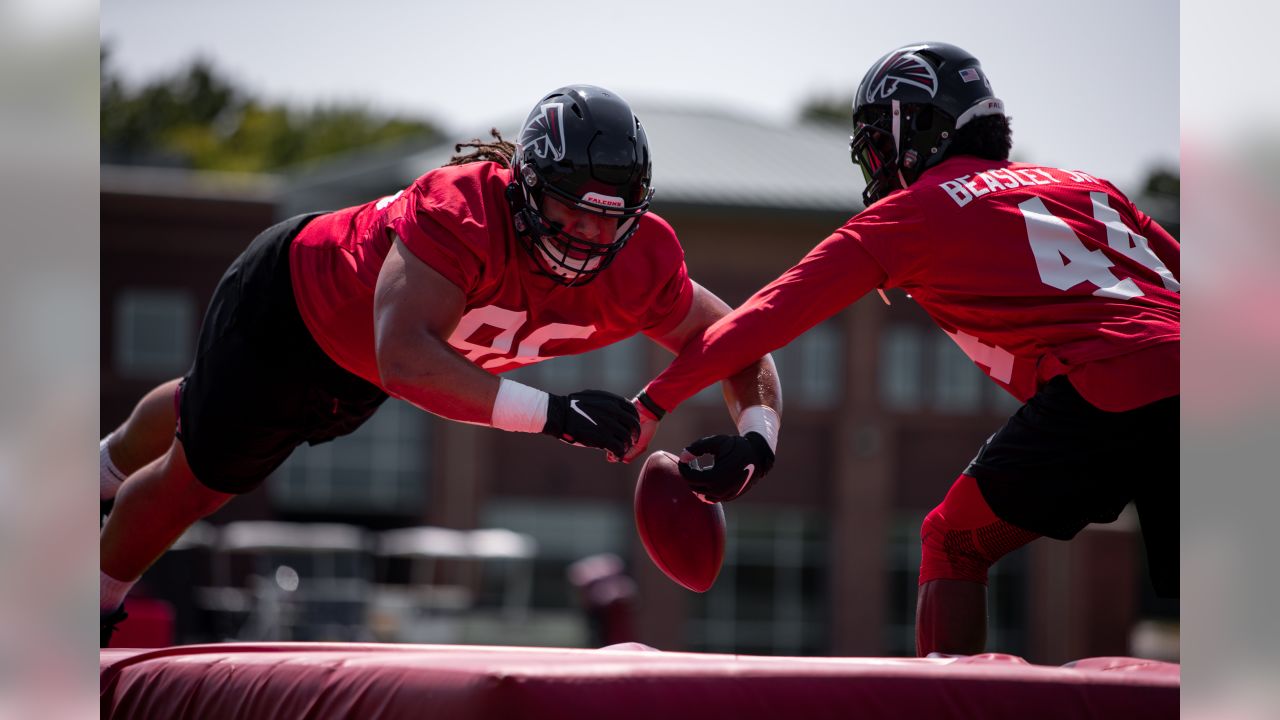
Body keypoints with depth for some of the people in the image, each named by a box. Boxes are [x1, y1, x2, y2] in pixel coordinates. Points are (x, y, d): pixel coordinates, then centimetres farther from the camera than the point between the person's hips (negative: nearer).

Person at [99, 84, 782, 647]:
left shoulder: (640, 265, -30)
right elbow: (402, 358, -58)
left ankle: (112, 469, 65)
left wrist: (755, 439, -38)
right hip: (287, 300, -6)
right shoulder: (461, 211, -47)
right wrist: (551, 412, -63)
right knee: (196, 480, 18)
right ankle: (94, 611, 47)